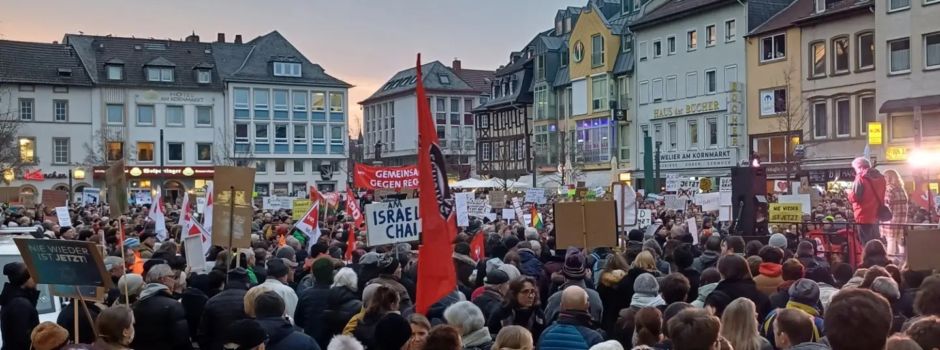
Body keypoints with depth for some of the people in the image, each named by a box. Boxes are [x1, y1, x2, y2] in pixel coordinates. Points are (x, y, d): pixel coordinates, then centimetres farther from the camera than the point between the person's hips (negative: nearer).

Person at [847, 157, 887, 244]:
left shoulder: (861, 178, -14)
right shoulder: (879, 177, 11)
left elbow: (854, 197, -17)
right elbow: (881, 197, 19)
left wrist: (848, 192, 1)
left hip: (864, 216, -8)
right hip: (875, 215, 8)